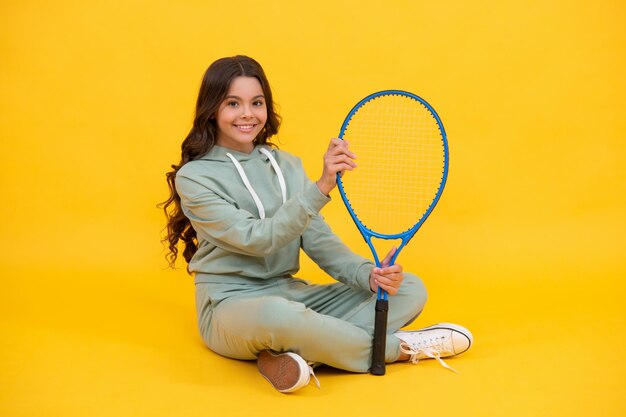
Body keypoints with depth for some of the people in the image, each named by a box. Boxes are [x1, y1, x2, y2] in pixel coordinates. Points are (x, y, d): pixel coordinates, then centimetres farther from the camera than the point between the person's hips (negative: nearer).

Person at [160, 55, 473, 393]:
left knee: (410, 288, -7)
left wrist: (369, 274, -16)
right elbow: (257, 239, -19)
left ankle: (303, 355, -29)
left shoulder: (286, 165, 10)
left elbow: (318, 240, 3)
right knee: (277, 313, -43)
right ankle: (400, 347, -17)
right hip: (232, 307, -6)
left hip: (293, 294, 6)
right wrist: (321, 187, -29)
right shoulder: (194, 176, -7)